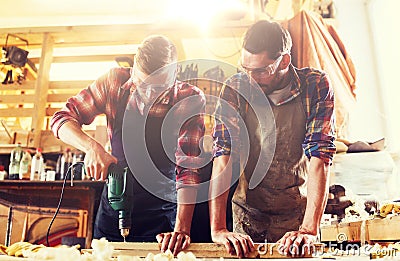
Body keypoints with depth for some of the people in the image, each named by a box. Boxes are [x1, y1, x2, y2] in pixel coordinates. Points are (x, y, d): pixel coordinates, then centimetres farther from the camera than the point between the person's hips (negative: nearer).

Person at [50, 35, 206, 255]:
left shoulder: (189, 99, -16)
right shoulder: (115, 82, -10)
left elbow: (187, 166, -22)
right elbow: (62, 119, -6)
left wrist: (182, 229, -31)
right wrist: (92, 147, -26)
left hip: (163, 211, -2)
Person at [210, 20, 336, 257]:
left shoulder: (316, 86, -13)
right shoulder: (235, 88, -13)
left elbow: (320, 156, -20)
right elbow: (223, 154, -20)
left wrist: (309, 229, -28)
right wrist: (218, 229, -26)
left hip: (297, 210, 0)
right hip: (247, 209, 1)